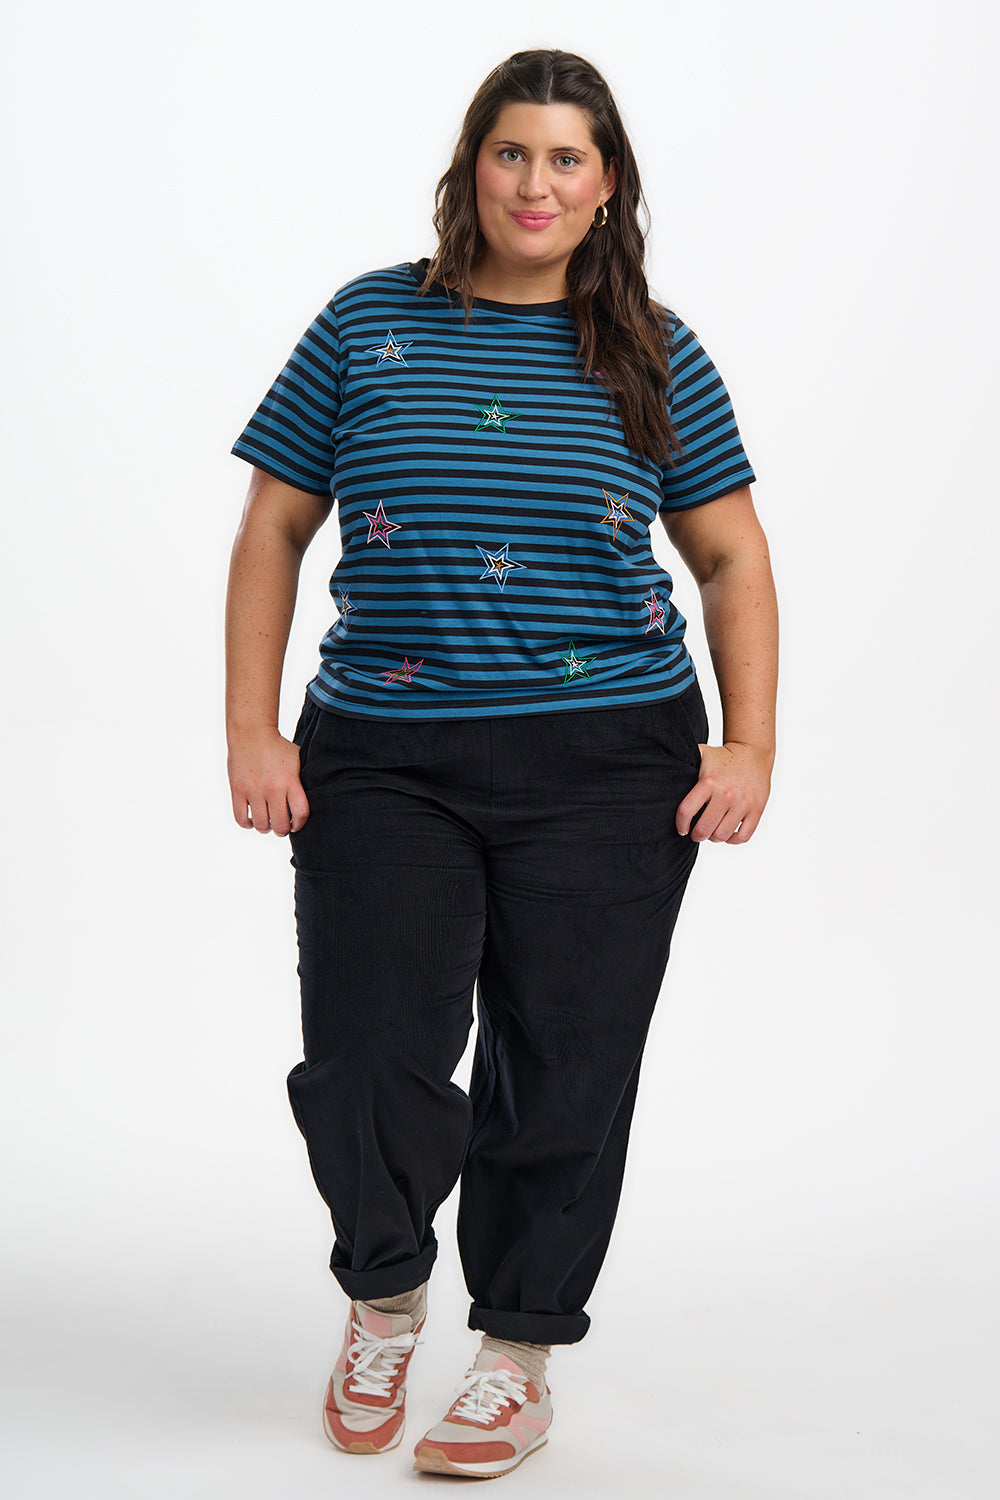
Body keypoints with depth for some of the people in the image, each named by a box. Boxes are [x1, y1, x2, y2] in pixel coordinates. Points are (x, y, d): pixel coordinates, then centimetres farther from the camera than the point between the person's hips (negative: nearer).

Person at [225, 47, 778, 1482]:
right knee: (369, 1062, -5)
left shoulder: (655, 357, 7)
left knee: (562, 1069, 2)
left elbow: (734, 558, 10)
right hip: (380, 760, 0)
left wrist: (751, 744, -1)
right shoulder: (370, 326, 5)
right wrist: (251, 730, -1)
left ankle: (520, 1358, 22)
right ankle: (384, 1291, 26)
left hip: (606, 768, 0)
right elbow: (274, 529, 6)